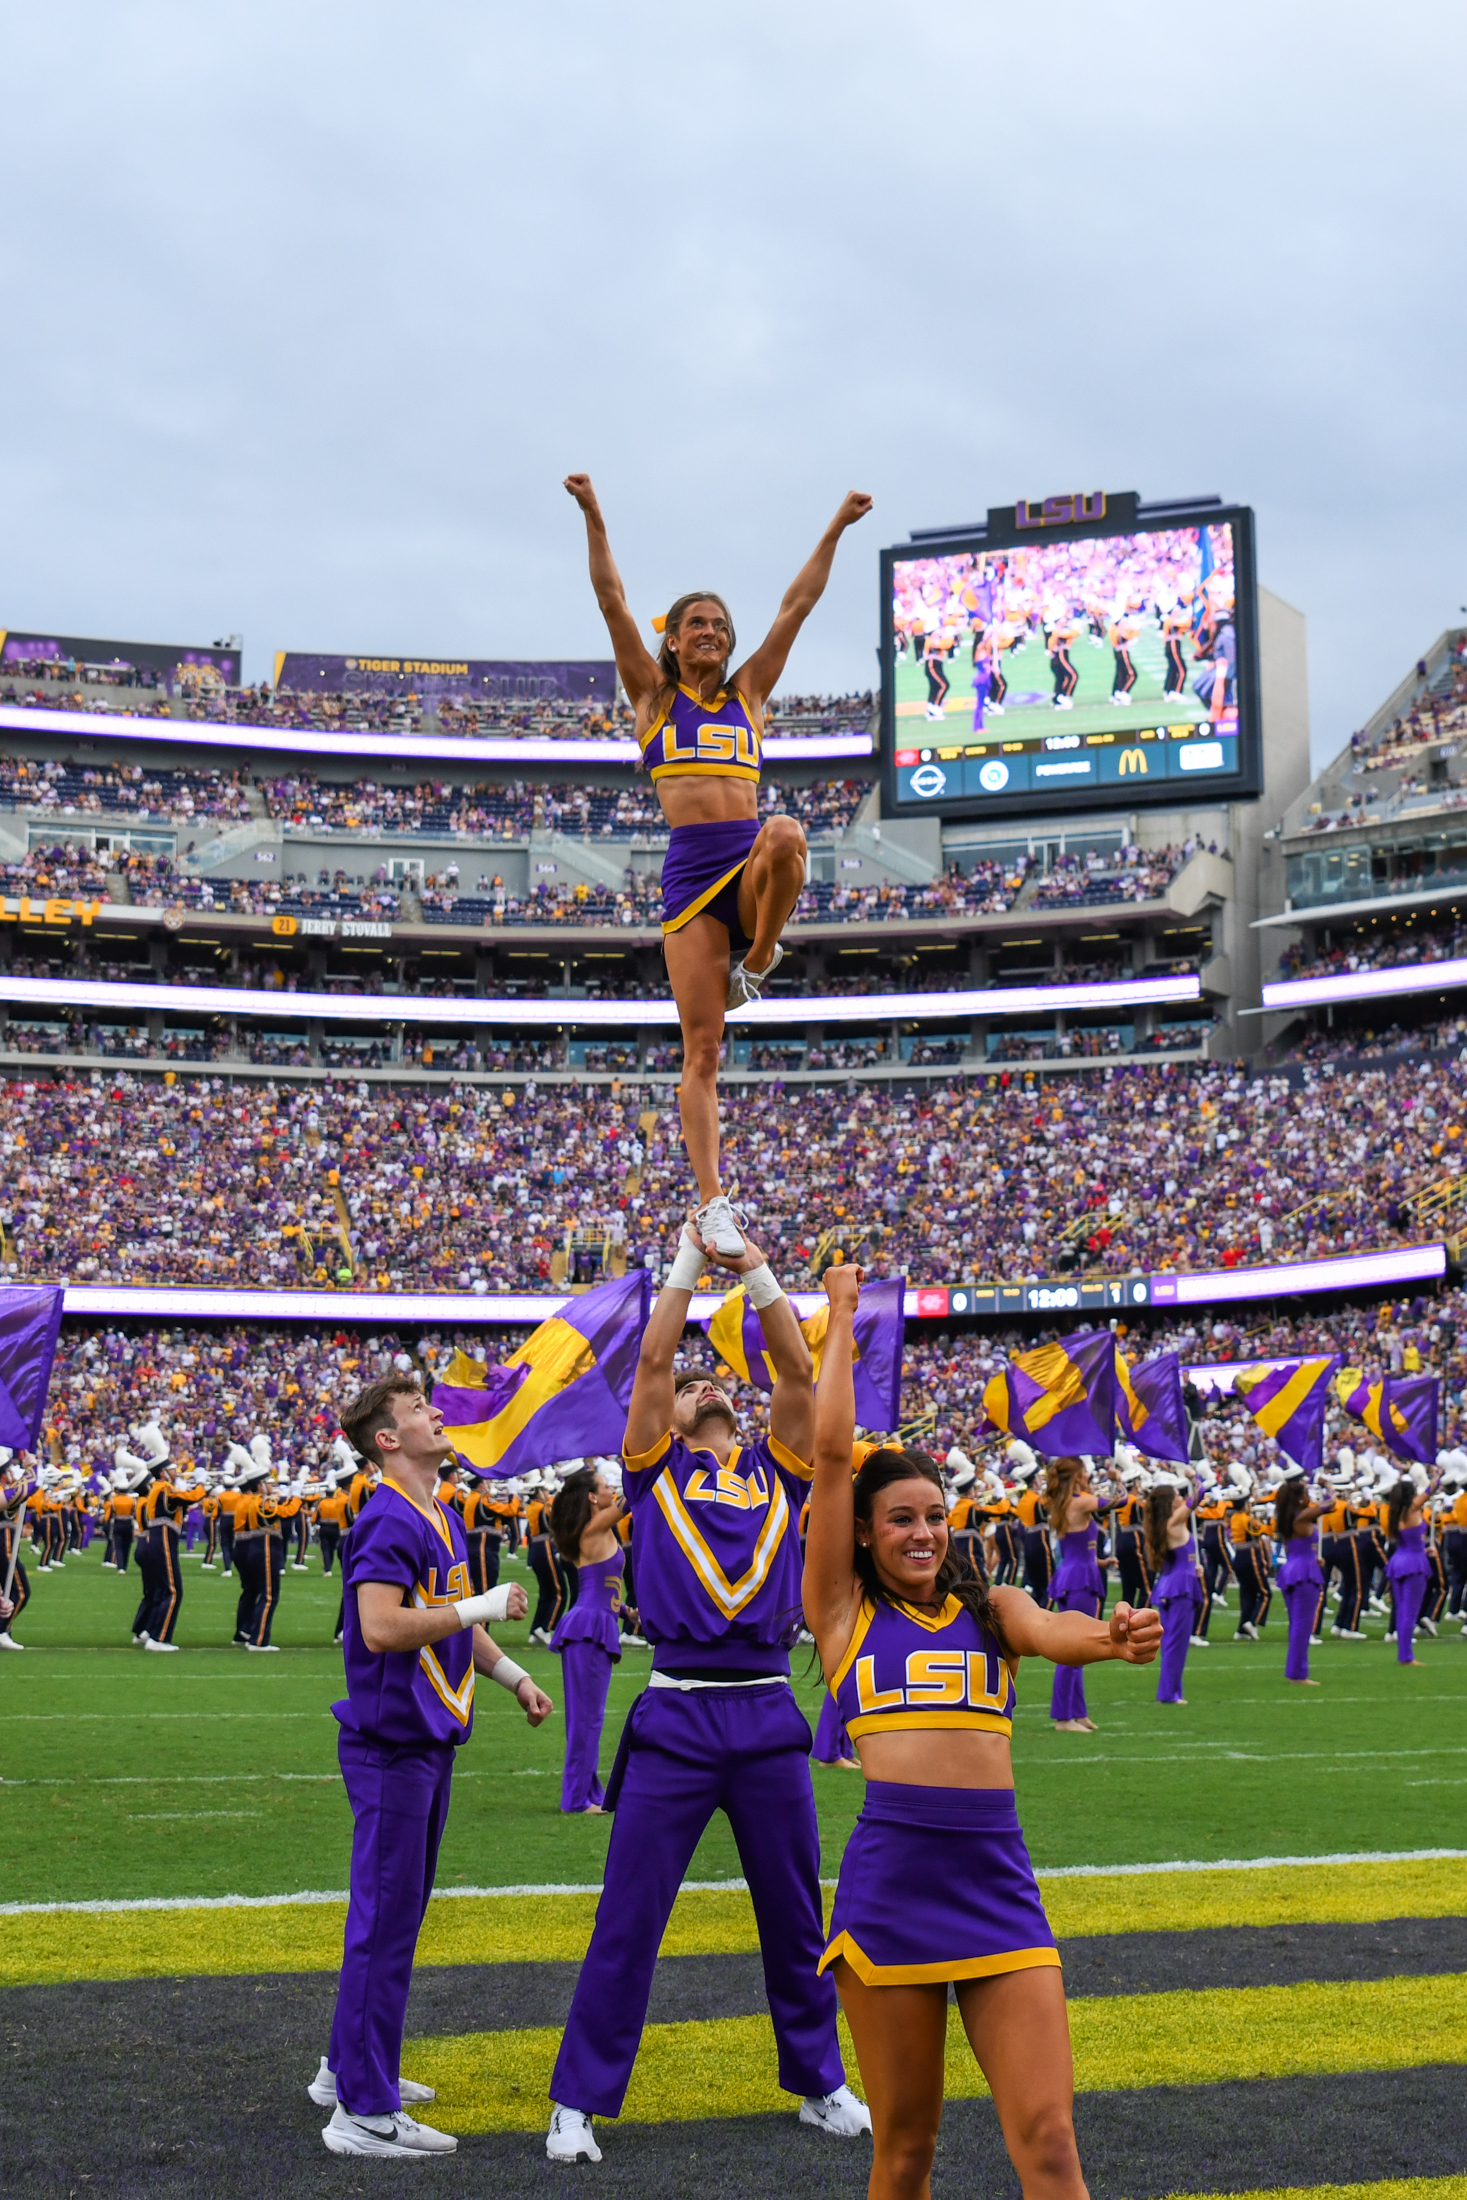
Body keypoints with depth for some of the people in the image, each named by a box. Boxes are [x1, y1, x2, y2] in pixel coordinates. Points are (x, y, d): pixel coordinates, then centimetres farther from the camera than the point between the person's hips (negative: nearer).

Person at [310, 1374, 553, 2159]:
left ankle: (350, 2070, 31)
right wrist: (484, 1605, -22)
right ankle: (364, 2113, 1)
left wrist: (514, 1677, 23)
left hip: (428, 1742, 10)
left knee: (395, 1917, 18)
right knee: (385, 1923, -5)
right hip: (392, 1747, -10)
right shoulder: (389, 1521, -17)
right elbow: (383, 1629, -28)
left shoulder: (440, 1519, 14)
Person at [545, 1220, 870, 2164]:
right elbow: (651, 1361, -1)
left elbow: (798, 1371, 3)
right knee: (629, 1919, 0)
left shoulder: (778, 1470, 14)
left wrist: (759, 1275, -2)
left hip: (770, 1717, 2)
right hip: (675, 1718, -2)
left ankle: (819, 2083, 28)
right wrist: (690, 1263, 1)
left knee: (795, 1916, 13)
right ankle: (579, 2102, 10)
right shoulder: (657, 1471, 9)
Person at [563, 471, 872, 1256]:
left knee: (784, 835, -37)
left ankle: (757, 963, -10)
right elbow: (612, 602, 6)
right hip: (691, 867, -2)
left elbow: (796, 607, 19)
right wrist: (593, 519, -2)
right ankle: (712, 1203, -5)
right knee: (701, 1050, -7)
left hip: (750, 861, 2)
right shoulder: (653, 692, 14)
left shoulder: (747, 691, 20)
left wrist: (835, 530, 18)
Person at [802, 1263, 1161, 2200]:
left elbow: (1048, 1631, -9)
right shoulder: (845, 1611, 8)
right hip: (890, 1869, -1)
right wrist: (842, 1314, 10)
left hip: (997, 1875, 2)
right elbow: (831, 1451, 4)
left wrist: (1112, 1637, -32)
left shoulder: (991, 1608, 14)